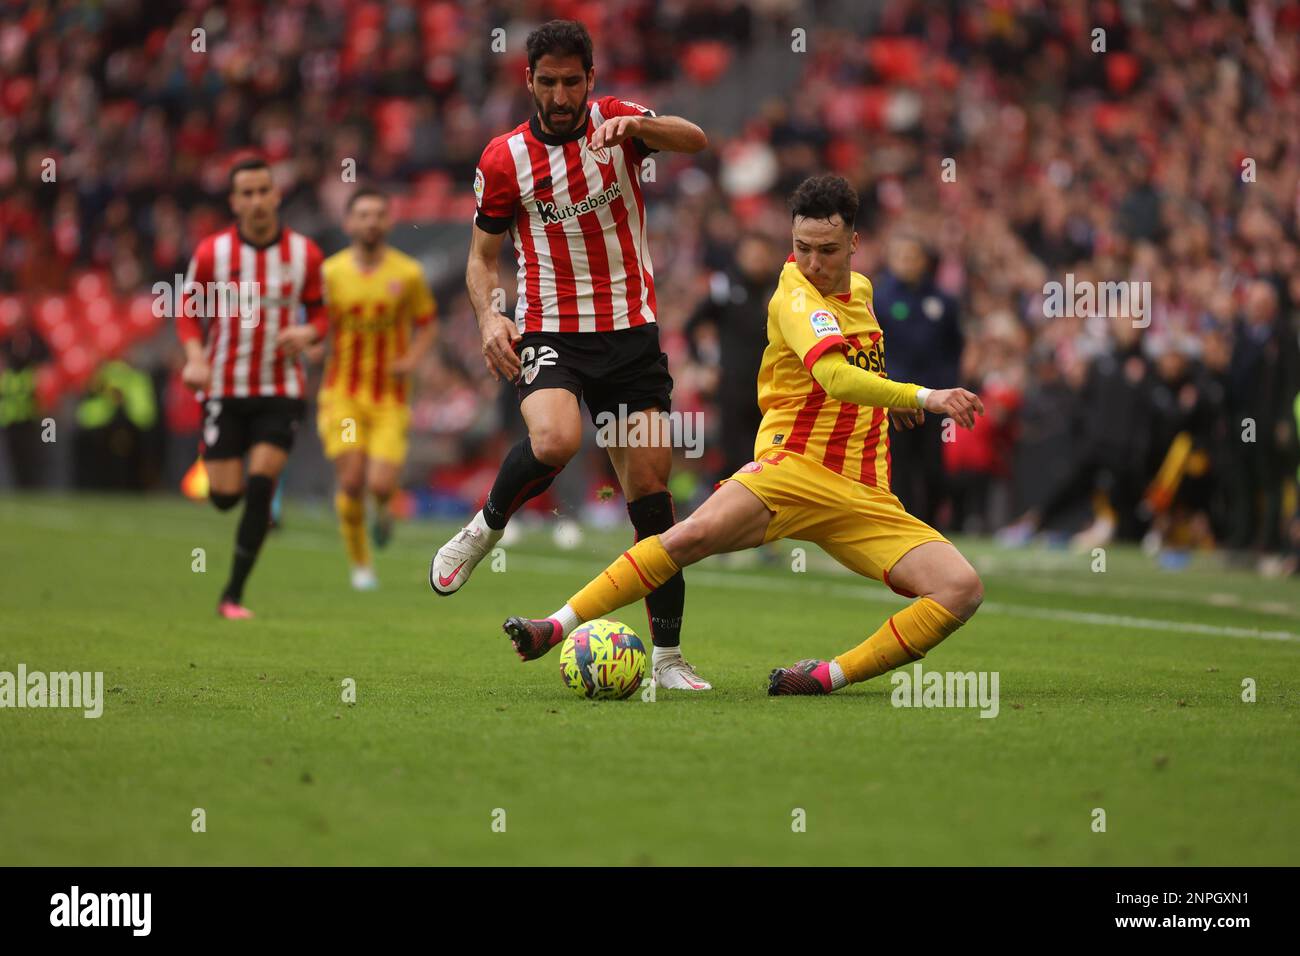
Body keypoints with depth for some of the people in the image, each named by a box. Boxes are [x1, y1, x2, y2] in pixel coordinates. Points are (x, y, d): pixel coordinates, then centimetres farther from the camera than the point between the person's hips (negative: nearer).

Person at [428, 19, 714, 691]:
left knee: (650, 491, -2)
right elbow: (483, 255, 10)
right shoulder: (504, 158, 1)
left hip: (631, 331, 1)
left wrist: (636, 127, -36)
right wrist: (489, 316, -10)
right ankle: (486, 527, -2)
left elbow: (696, 142, -17)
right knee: (555, 440, -32)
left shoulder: (618, 121, 1)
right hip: (549, 332, -1)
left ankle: (667, 656, 6)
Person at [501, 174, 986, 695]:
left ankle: (833, 674, -12)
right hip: (794, 467, -6)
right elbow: (835, 378, -29)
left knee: (963, 589, -13)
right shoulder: (796, 297, -9)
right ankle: (559, 626, -26)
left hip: (864, 496, 6)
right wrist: (924, 397, -37)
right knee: (693, 534, -32)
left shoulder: (859, 288, 15)